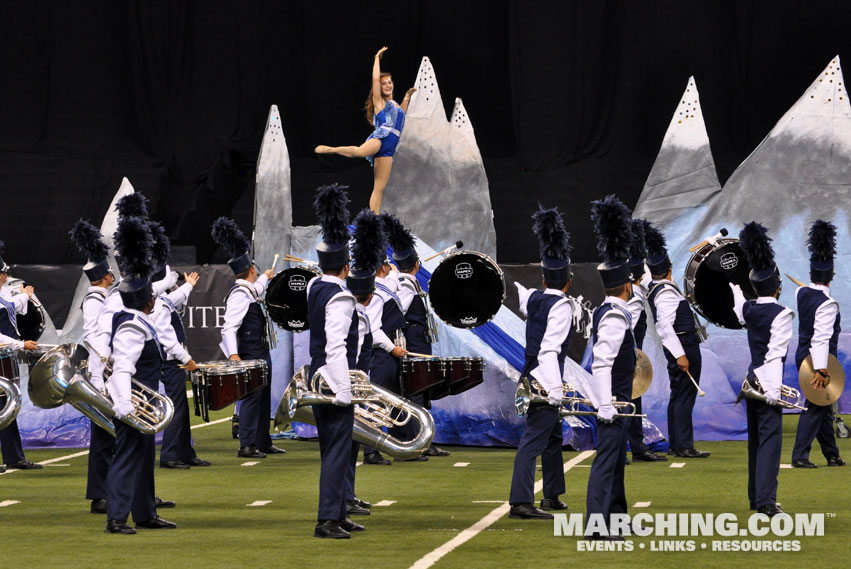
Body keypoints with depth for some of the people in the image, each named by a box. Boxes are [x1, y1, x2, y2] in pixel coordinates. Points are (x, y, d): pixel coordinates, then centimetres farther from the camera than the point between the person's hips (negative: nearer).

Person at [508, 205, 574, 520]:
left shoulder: (533, 298, 7)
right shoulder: (561, 306, -16)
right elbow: (550, 348, -25)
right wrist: (555, 388, -31)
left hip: (533, 377, 9)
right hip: (545, 380, -9)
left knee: (553, 436, 21)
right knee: (534, 439, -13)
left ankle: (552, 496, 31)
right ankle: (520, 502, -19)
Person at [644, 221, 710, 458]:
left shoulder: (655, 288, 9)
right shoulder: (666, 292, -20)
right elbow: (665, 326, -27)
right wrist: (680, 355, -28)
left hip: (679, 348, 10)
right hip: (684, 347, -10)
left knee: (678, 395, 14)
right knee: (685, 396, -8)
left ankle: (675, 444, 19)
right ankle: (684, 446, -8)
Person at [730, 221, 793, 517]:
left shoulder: (749, 309, 7)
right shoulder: (781, 314, -15)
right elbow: (774, 354, -21)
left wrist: (735, 289, 55)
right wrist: (773, 391, -22)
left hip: (751, 379, 8)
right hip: (766, 381, -8)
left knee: (755, 438, 16)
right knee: (770, 437, -10)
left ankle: (755, 497, 23)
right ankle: (766, 501, -18)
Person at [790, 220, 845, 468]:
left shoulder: (801, 293, 2)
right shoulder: (827, 304, -22)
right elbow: (821, 338, -28)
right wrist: (821, 369, -30)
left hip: (803, 355, 9)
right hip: (817, 359, -9)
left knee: (823, 405, 17)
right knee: (815, 407, -3)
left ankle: (832, 455, 26)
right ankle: (800, 455, -5)